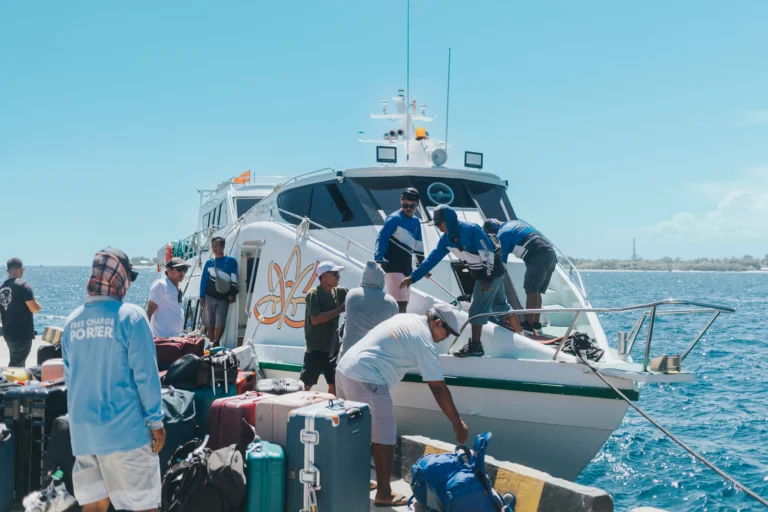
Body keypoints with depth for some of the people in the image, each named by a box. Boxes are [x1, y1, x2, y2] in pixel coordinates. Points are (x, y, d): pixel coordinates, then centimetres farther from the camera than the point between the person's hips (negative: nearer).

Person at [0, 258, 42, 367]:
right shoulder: (23, 286, -14)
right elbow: (34, 309, -17)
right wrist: (38, 305, 3)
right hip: (22, 334, -7)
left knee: (18, 364, 20)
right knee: (16, 366, -5)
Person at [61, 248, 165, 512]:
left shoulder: (72, 321, 6)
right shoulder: (130, 316, -12)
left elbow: (70, 378, 15)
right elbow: (145, 374, -13)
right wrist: (156, 421, -5)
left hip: (82, 429, 6)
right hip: (124, 427, -6)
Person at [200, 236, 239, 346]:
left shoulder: (230, 261, 0)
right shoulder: (209, 262, 9)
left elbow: (234, 279, -2)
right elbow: (203, 280, 10)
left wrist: (232, 294, -10)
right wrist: (202, 296, 5)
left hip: (223, 298, -3)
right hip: (209, 296, 3)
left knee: (220, 322, -6)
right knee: (209, 321, 5)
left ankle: (216, 343, 4)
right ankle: (211, 343, 15)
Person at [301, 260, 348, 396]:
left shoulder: (339, 292, 5)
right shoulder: (313, 294, -13)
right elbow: (315, 319, -23)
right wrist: (340, 309, -22)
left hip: (333, 348, 6)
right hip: (315, 349, -6)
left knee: (334, 384, 12)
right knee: (306, 385, -4)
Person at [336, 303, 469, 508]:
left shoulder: (407, 319, 18)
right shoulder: (424, 340, -8)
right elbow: (438, 388, -8)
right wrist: (457, 422, -2)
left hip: (345, 369, 10)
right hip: (366, 380, -10)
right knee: (385, 437, -1)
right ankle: (384, 495, 5)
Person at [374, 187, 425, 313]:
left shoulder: (416, 222, 14)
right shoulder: (394, 219, -8)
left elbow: (418, 245, 26)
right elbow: (381, 239, -14)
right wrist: (378, 261, -25)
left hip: (406, 267, 8)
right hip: (393, 267, -8)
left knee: (404, 302, 13)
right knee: (400, 303, -16)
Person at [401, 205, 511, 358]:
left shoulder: (471, 230, -25)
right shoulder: (446, 238, -1)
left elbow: (488, 253, -24)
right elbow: (433, 258, 2)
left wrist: (488, 278, -24)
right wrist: (413, 277, -1)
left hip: (492, 272, -9)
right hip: (480, 274, 9)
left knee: (477, 309, -10)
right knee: (499, 305, 21)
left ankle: (475, 346, -5)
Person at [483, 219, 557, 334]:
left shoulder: (502, 234, 0)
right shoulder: (514, 222, 24)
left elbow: (501, 260, 1)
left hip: (538, 257, -8)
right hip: (551, 254, 8)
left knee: (531, 291, -5)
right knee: (536, 292, 13)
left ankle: (528, 324, -8)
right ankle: (536, 323, 14)